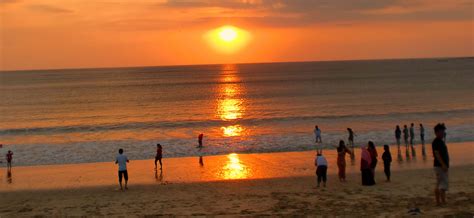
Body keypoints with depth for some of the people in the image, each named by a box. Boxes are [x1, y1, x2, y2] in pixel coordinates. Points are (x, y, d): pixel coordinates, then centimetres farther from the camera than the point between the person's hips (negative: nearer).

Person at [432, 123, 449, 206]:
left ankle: (438, 202, 13)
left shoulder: (441, 141, 17)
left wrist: (446, 165, 22)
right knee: (444, 184, -13)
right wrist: (443, 165, -26)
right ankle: (443, 202, -15)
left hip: (442, 166, 10)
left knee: (438, 185, 10)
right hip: (440, 166, -10)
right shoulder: (436, 142, -13)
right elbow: (437, 154, -21)